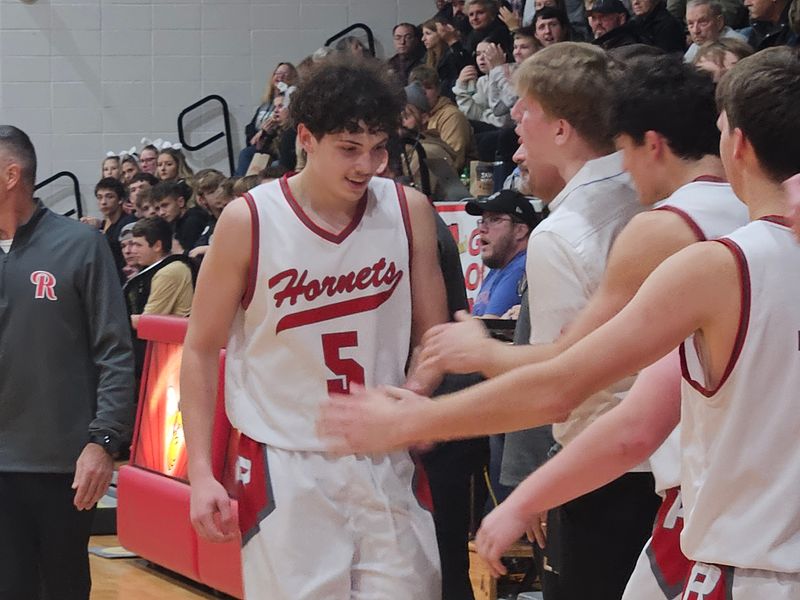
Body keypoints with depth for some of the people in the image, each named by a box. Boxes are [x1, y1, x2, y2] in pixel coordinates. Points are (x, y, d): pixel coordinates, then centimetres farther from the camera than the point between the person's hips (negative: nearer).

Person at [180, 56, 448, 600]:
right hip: (286, 468, -3)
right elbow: (201, 350, 0)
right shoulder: (249, 221, -8)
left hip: (386, 463, 3)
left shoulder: (410, 212, 0)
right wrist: (201, 472, -7)